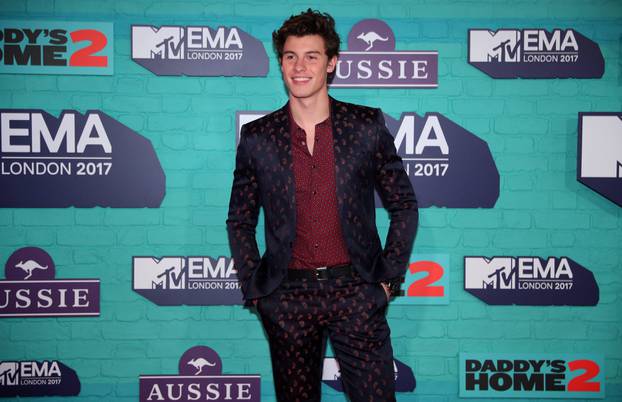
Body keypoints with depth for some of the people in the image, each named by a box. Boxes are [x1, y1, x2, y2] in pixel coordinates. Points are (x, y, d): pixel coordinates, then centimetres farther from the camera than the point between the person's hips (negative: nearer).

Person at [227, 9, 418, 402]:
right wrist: (254, 288, 3)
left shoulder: (367, 125, 1)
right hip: (287, 297, 1)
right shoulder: (257, 137, 3)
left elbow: (405, 206, 6)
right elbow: (240, 222, 10)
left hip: (356, 291, -1)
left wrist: (389, 278, 0)